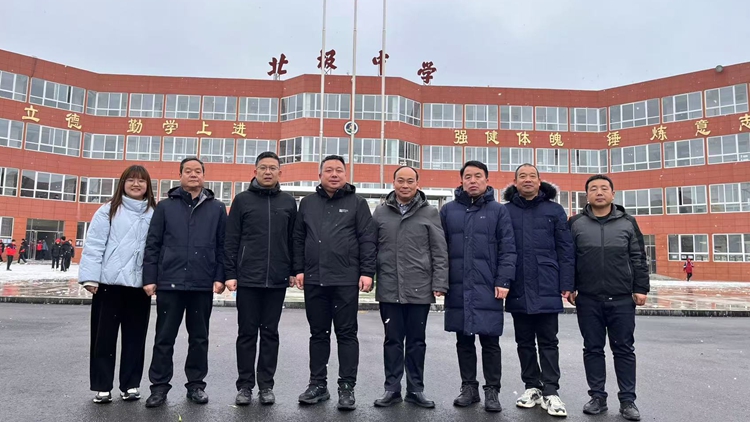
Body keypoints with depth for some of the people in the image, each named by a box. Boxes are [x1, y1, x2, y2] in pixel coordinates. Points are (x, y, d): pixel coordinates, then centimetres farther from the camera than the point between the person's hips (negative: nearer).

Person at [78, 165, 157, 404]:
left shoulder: (154, 214, 8)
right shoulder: (108, 211, 2)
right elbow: (94, 245, -3)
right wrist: (90, 277, -10)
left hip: (140, 284, 2)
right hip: (109, 282, -2)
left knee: (135, 336, 9)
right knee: (104, 335, 6)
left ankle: (130, 385, 20)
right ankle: (102, 387, 18)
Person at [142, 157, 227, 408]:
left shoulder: (217, 208, 7)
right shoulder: (165, 206, 6)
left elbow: (223, 246, 5)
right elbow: (152, 245, 3)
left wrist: (219, 277, -3)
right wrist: (149, 278, -2)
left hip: (203, 285, 1)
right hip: (169, 283, 0)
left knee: (199, 338, 10)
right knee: (164, 338, 6)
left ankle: (196, 384, 22)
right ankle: (159, 386, 18)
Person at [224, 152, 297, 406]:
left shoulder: (289, 202, 8)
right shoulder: (242, 200, 3)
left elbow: (293, 239, 9)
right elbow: (231, 240, 0)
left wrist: (293, 271, 3)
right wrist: (230, 273, -6)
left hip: (277, 280, 1)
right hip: (247, 279, -1)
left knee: (270, 333, 9)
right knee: (247, 333, 7)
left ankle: (266, 385, 19)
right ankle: (245, 385, 18)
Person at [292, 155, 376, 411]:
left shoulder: (357, 203, 2)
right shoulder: (308, 203, 12)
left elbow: (367, 240, -3)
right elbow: (299, 239, 12)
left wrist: (367, 272, -10)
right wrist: (299, 269, 5)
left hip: (346, 280, -3)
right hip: (314, 280, 4)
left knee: (346, 333, 3)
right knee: (318, 333, 12)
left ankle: (347, 387, 12)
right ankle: (318, 384, 23)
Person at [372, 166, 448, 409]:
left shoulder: (430, 213, 2)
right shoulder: (380, 212, 7)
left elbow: (440, 252, -1)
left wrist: (439, 283, -6)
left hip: (420, 290, -1)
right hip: (389, 289, 1)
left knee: (416, 341, 10)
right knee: (393, 340, 10)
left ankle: (415, 390, 22)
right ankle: (392, 389, 21)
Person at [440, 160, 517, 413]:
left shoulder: (499, 211, 3)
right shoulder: (448, 210, 8)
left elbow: (507, 250, -2)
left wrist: (503, 281, -10)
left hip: (487, 288, -2)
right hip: (457, 288, 2)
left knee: (490, 342, 5)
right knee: (463, 341, 11)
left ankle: (491, 390, 18)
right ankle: (468, 387, 24)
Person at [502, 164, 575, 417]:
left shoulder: (554, 210, 4)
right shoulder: (505, 211, 5)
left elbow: (565, 249, 1)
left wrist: (566, 285, -4)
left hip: (547, 289, -1)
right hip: (518, 290, 1)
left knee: (548, 341, 5)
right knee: (524, 342, 11)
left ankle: (550, 392, 11)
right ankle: (532, 387, 24)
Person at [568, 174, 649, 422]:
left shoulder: (627, 223, 6)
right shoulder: (576, 224, 3)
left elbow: (638, 259, 6)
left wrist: (641, 288, 1)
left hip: (622, 299, 0)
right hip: (588, 299, 0)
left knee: (624, 349, 6)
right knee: (593, 349, 7)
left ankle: (628, 400, 16)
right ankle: (597, 397, 18)